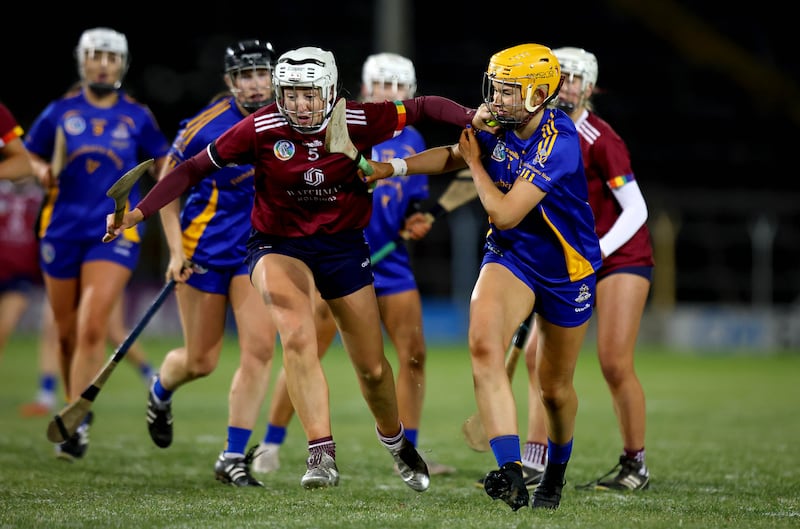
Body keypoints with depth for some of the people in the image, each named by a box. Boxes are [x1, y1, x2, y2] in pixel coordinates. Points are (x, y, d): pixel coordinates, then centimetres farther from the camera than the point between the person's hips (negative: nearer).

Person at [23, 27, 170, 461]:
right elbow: (29, 155, 14)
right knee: (67, 333, 9)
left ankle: (77, 423, -14)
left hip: (115, 230, -2)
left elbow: (163, 161, 16)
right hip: (63, 227, 2)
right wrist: (43, 172, -6)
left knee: (92, 329, -16)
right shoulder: (61, 112, 5)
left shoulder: (137, 116, 5)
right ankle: (74, 407, 29)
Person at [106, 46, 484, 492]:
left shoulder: (359, 122, -13)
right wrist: (138, 212, -18)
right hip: (280, 245, -2)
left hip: (344, 245, 2)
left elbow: (422, 108, -2)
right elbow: (196, 168, -12)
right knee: (299, 339, -29)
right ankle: (322, 455, -27)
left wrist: (472, 118, -18)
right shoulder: (261, 130, -16)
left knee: (373, 368, 9)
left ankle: (394, 438, 40)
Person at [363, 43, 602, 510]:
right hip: (510, 256, 4)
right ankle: (511, 472, -32)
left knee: (555, 388, 11)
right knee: (485, 345, -25)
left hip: (565, 271, -4)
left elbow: (504, 213, -29)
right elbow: (453, 155, 14)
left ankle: (556, 473, 42)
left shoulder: (559, 144, -29)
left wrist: (476, 164, -14)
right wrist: (393, 167, 2)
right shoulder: (501, 127, -7)